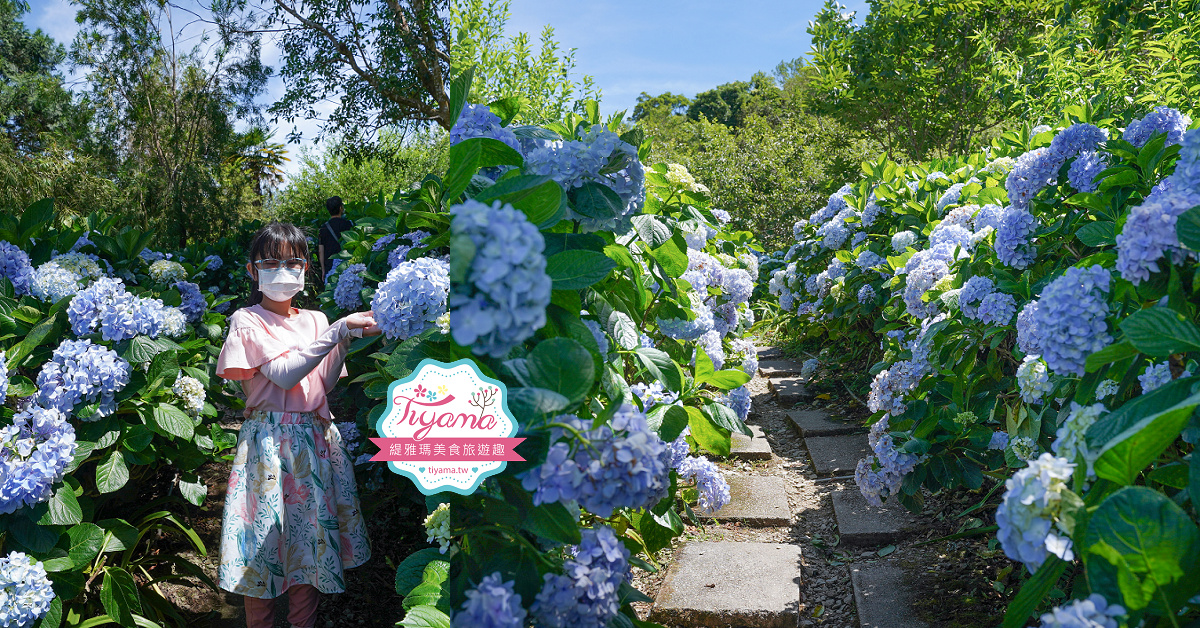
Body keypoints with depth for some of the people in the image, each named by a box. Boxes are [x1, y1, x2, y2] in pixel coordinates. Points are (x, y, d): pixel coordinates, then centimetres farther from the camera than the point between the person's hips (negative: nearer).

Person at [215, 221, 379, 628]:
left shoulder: (316, 320, 10)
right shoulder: (247, 321, -3)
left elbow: (325, 384, 6)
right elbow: (283, 374, -16)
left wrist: (346, 341, -8)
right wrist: (337, 331, -20)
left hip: (315, 439, 4)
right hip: (268, 441, -4)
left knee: (312, 534, 9)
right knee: (265, 538, 2)